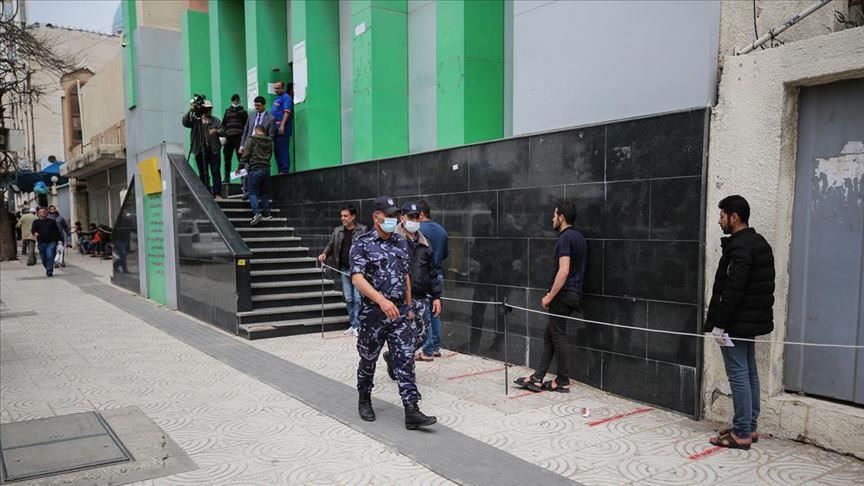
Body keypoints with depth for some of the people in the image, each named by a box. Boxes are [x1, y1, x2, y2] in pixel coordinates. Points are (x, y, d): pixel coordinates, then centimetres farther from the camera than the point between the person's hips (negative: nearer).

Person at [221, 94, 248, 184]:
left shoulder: (243, 111, 8)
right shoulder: (227, 111, 17)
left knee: (241, 158, -5)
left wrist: (244, 135, -8)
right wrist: (224, 135, 4)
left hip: (239, 138, -3)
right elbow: (223, 124, 16)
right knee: (227, 158, 3)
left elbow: (246, 125, 2)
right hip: (228, 138, 3)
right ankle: (227, 178, 8)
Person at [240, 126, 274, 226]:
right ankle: (267, 213, 8)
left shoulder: (251, 139, 0)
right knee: (263, 192, 15)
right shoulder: (269, 142, 16)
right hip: (267, 169, 5)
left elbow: (246, 154, -4)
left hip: (255, 169, -5)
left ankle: (257, 212, -21)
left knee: (253, 192, -4)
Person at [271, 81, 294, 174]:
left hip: (282, 129, -10)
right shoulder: (277, 98, 22)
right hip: (275, 129, 10)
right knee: (277, 151, 10)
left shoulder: (286, 97, -7)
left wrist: (282, 125, -26)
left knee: (283, 150, -10)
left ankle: (285, 170, -9)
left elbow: (287, 112, -18)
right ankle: (280, 171, 15)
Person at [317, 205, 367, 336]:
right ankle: (352, 324, 20)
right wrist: (324, 254, -6)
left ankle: (356, 325, 3)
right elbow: (331, 245, 14)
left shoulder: (362, 230, -5)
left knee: (357, 298, -4)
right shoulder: (337, 231, 10)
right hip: (344, 269, 5)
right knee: (348, 298, 10)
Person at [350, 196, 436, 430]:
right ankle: (364, 401, 35)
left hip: (399, 313, 4)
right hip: (373, 313, -3)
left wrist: (408, 306, 16)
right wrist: (381, 300, -33)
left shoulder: (402, 243, 10)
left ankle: (412, 412, -4)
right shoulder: (362, 244, -8)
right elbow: (357, 278, -20)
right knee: (368, 360, 12)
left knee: (405, 361, -4)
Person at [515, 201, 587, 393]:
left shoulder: (565, 238, -16)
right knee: (550, 335, 11)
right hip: (574, 294, 9)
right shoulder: (579, 237, 14)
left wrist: (550, 296, -18)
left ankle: (563, 381, 10)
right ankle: (537, 378, 15)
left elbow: (564, 270, -23)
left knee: (558, 336, 1)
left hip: (563, 294, -9)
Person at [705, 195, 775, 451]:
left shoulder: (739, 246, -18)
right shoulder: (760, 243, 13)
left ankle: (741, 434, 2)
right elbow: (764, 285, 17)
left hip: (736, 323, -10)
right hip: (752, 320, 10)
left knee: (738, 375, -5)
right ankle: (749, 427, 24)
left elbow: (733, 290, -24)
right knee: (749, 373, 14)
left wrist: (719, 322, -19)